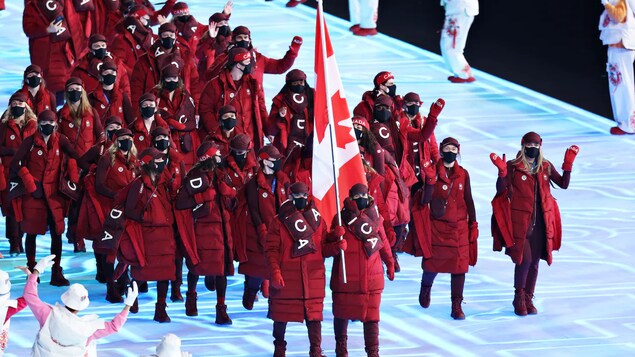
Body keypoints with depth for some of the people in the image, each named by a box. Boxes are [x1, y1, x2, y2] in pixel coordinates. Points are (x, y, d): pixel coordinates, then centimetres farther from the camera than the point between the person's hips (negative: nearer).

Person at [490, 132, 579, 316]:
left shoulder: (546, 167, 10)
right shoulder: (513, 167, -2)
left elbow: (563, 184, 10)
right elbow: (501, 190, -8)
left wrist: (568, 164, -1)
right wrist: (502, 172, -24)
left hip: (541, 222, 4)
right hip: (520, 222, -4)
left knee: (535, 262, 6)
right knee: (524, 259, -12)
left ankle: (528, 299, 17)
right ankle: (519, 299, 3)